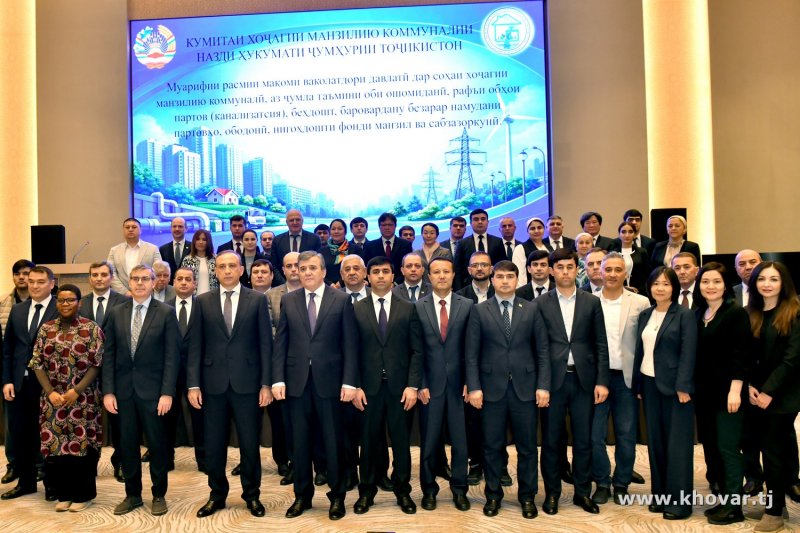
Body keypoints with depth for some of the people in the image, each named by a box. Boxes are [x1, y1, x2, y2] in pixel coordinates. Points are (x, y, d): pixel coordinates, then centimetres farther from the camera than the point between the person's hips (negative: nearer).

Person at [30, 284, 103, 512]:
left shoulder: (92, 329, -4)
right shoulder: (46, 329, 6)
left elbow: (97, 364, -7)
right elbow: (37, 363, 4)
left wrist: (76, 391, -14)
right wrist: (50, 392, -8)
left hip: (83, 400, -3)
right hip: (53, 399, 3)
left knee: (82, 445, 2)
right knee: (54, 446, 7)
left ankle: (83, 494, 17)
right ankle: (64, 494, 23)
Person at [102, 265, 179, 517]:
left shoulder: (166, 313, -4)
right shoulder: (116, 312, 6)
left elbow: (172, 356, -6)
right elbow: (109, 355, 6)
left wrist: (167, 393, -11)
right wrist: (108, 391, -1)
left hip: (153, 390, -3)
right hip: (123, 390, 3)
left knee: (157, 444, 6)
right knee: (127, 444, 10)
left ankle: (159, 495, 22)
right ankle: (132, 494, 27)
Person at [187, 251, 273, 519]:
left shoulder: (257, 300, 1)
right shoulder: (203, 301, 5)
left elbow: (265, 344, -1)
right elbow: (196, 345, 3)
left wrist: (266, 384, -5)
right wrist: (193, 384, -3)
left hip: (247, 382, -1)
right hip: (213, 383, 2)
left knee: (250, 443, 7)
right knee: (213, 444, 10)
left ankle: (252, 494, 25)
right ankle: (217, 494, 28)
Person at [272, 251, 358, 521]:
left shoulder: (341, 299, -1)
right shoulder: (288, 300, 6)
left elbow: (350, 344, -4)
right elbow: (280, 342, 4)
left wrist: (349, 381, -9)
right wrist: (278, 379, -3)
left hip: (329, 380, -2)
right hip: (297, 380, 2)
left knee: (333, 440, 8)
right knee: (300, 441, 11)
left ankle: (337, 496, 23)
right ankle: (302, 495, 27)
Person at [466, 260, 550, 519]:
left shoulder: (531, 309, 4)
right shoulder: (479, 311, 2)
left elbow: (542, 351, 3)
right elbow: (471, 354, 0)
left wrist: (543, 386, -4)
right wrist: (474, 387, -7)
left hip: (525, 387, 1)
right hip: (492, 388, -1)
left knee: (527, 446, 9)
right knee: (492, 446, 9)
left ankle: (527, 497, 26)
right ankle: (493, 495, 25)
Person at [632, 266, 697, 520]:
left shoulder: (685, 315, -6)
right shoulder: (645, 315, 10)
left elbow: (688, 354, -12)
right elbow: (640, 351, 11)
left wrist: (683, 387, -17)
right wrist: (638, 384, 8)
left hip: (674, 385, -5)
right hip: (650, 384, 6)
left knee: (677, 443, 1)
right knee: (656, 441, 10)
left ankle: (679, 501, 9)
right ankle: (660, 495, 21)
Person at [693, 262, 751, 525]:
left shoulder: (736, 313, -7)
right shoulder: (697, 314, 10)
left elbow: (741, 354, -13)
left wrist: (735, 390, -18)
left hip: (727, 391, -6)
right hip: (704, 392, 6)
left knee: (728, 448, -1)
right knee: (711, 446, 11)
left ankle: (733, 507, 10)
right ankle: (722, 498, 22)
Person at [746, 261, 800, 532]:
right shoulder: (751, 314, 8)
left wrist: (769, 391, -16)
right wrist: (750, 386, -5)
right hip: (760, 392, 5)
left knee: (773, 449, -2)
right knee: (775, 448, 11)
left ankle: (775, 511, 10)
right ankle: (776, 502, 21)